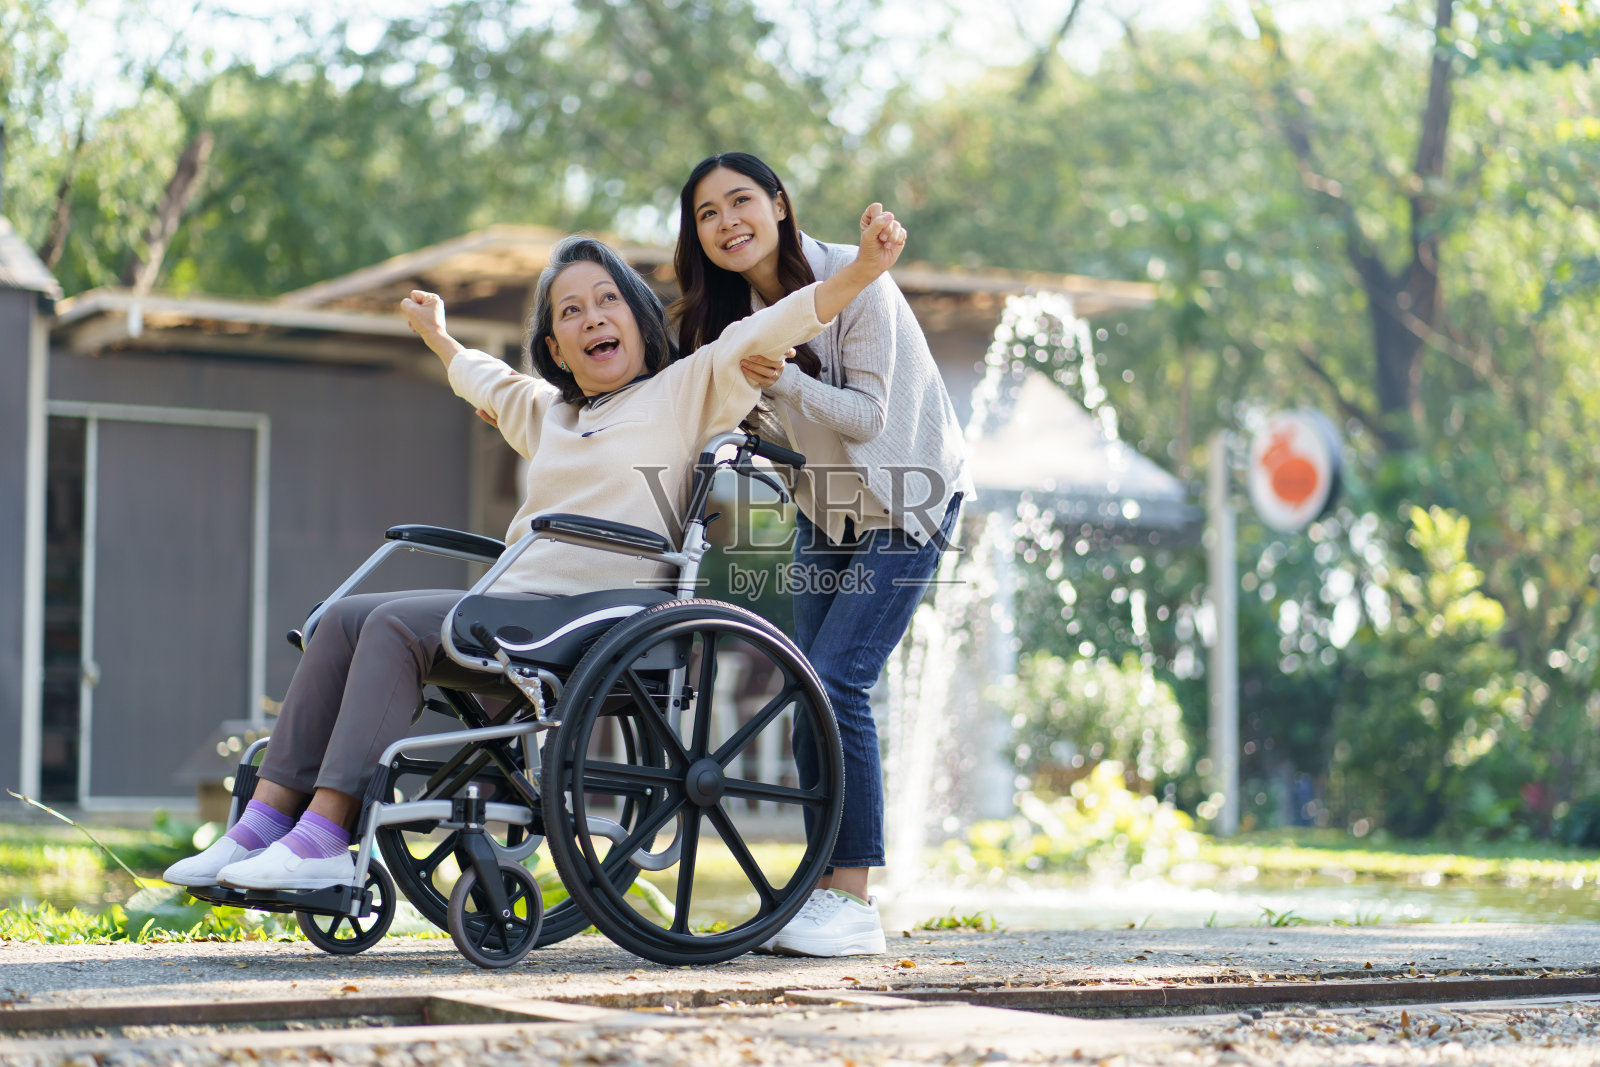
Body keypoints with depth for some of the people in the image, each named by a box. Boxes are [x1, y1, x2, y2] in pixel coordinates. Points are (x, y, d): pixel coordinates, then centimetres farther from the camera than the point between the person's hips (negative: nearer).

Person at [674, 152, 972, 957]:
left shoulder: (855, 282, -19)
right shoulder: (738, 311, 0)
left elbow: (866, 415, -21)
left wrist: (783, 381, -34)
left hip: (906, 502, -7)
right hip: (824, 508, 7)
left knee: (836, 681, -18)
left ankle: (855, 901, -15)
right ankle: (826, 889, 6)